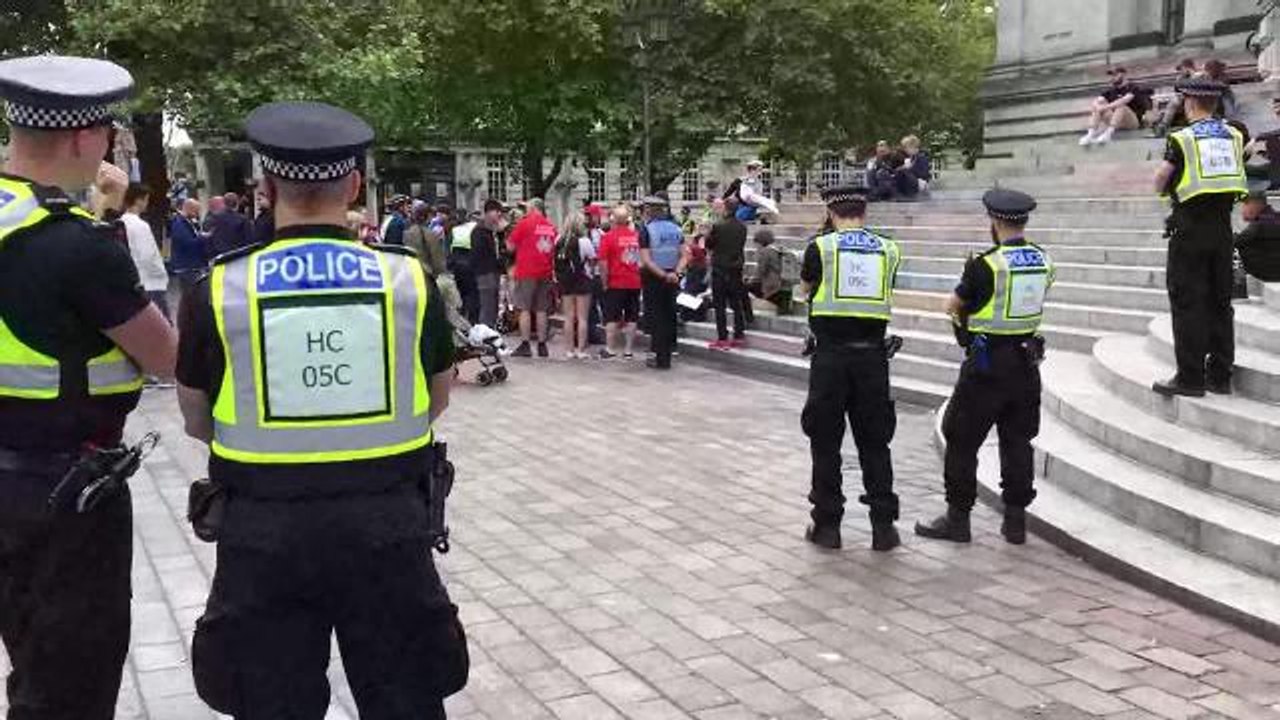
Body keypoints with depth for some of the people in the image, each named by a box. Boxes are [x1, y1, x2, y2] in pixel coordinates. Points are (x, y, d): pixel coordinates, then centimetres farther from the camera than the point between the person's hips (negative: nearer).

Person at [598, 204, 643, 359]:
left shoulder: (608, 236, -9)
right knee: (631, 318, 8)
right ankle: (628, 350, 10)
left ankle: (610, 349, 7)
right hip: (634, 283, 3)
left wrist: (605, 282, -3)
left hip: (615, 284, -3)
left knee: (612, 318, 5)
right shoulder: (637, 235, 1)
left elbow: (603, 263, -11)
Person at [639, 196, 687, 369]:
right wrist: (675, 272, -9)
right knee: (669, 317, 13)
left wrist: (663, 275, -16)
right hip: (673, 279, 5)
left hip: (654, 278, -5)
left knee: (655, 318, 0)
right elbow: (684, 256, 2)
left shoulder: (646, 230, -11)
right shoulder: (676, 228, 7)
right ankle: (666, 354, 18)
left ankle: (661, 359, 0)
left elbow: (646, 261, -18)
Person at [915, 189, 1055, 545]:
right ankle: (1016, 519, 17)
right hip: (1027, 362, 6)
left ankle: (957, 518, 9)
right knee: (1017, 441, 13)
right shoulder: (1043, 261, 2)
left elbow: (953, 306, -4)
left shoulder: (986, 264, -16)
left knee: (962, 441, 4)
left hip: (987, 363, -6)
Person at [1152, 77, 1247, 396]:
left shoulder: (1182, 139, -9)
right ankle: (1220, 375, 16)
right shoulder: (1234, 136, 7)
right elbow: (1238, 175, 18)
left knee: (1187, 302, -2)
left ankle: (1190, 378, -2)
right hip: (1222, 225, 6)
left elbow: (1160, 184, -7)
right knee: (1220, 301, 11)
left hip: (1190, 226, -5)